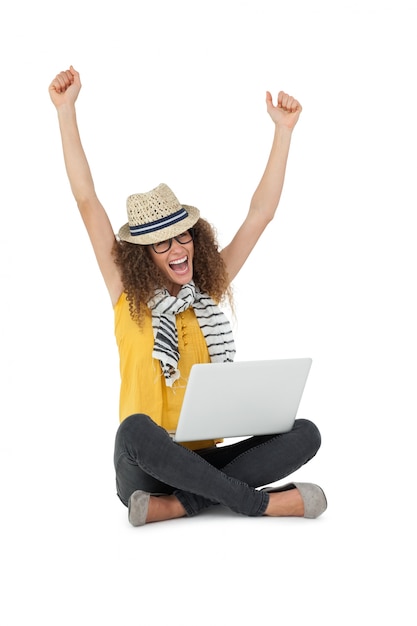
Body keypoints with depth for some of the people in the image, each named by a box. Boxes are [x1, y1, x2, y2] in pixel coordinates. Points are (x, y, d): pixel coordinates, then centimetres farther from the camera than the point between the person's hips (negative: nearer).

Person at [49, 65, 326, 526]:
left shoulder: (208, 290, 9)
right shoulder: (128, 295, 1)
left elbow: (260, 214, 9)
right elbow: (87, 201, -3)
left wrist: (283, 129, 8)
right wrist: (66, 111, -5)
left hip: (201, 460, 4)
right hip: (147, 469, -3)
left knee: (305, 434, -18)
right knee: (136, 430, -38)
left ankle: (178, 505, -24)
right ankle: (258, 502, -25)